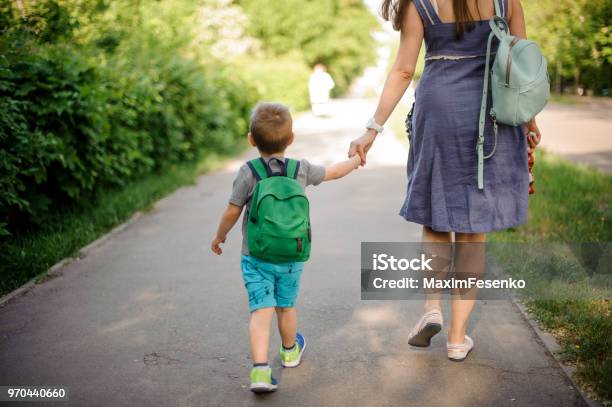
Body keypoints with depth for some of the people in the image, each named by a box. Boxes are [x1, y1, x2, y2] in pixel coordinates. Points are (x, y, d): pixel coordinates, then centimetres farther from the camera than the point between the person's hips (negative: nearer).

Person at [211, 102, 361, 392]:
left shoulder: (248, 173, -11)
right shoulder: (301, 169, -2)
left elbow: (232, 212, -8)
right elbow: (333, 172, 13)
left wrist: (219, 237, 10)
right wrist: (356, 160, 32)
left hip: (256, 257, -2)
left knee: (261, 311, -5)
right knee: (286, 307, 20)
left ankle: (260, 369, -19)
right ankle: (290, 351, 43)